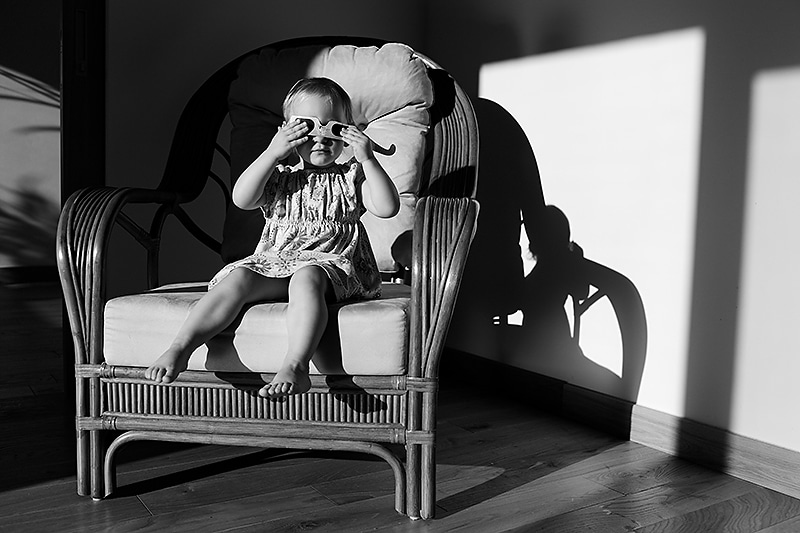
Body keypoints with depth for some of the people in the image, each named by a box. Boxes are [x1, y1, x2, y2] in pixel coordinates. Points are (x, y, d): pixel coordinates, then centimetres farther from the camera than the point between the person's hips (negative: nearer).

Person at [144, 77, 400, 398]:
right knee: (238, 278, -26)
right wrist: (273, 153, -10)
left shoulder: (351, 178, 11)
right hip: (274, 262, 3)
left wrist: (368, 159, -10)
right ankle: (180, 348, -29)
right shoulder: (279, 178, 14)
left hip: (331, 264, -2)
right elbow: (242, 199, -5)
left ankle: (295, 366, -48)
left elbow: (387, 208, -4)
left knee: (305, 278, -37)